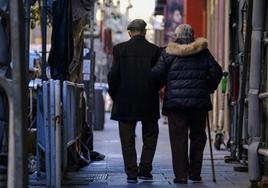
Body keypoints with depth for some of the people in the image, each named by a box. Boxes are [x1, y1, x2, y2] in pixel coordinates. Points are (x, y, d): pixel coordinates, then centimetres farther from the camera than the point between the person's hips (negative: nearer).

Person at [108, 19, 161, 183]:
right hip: (149, 102, 1)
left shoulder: (120, 49, -3)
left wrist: (114, 95, 8)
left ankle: (132, 173, 3)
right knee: (150, 135, 15)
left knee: (128, 139, 6)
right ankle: (145, 169, 8)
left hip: (125, 102, -1)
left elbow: (114, 74, -5)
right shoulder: (155, 50, -2)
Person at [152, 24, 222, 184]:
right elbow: (216, 72, 3)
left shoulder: (168, 53, 0)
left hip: (175, 102, -2)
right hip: (199, 102, 2)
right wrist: (209, 89, 16)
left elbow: (156, 74, -4)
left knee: (179, 138, 2)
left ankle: (181, 175, -1)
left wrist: (158, 88, 15)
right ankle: (195, 172, 13)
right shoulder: (203, 52, 6)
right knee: (198, 136, 13)